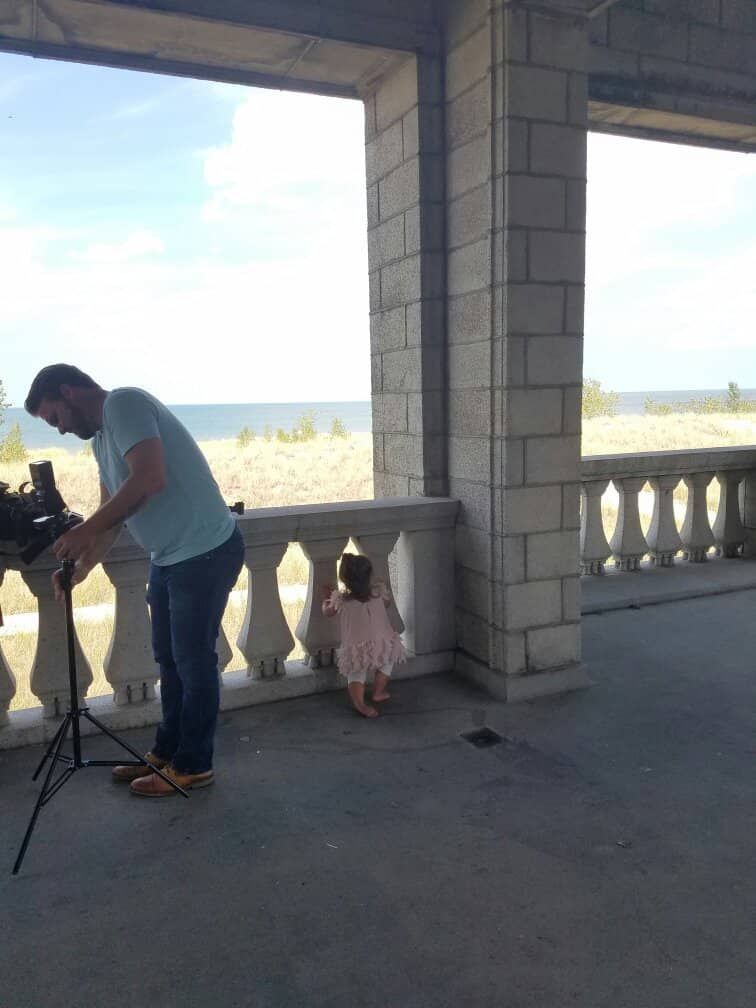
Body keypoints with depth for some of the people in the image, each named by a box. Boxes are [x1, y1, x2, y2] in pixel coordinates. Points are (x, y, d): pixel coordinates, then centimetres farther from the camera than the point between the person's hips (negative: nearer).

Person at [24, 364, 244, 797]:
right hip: (170, 556, 10)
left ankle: (193, 766, 17)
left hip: (205, 552, -10)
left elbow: (150, 479, -28)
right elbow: (113, 513, 20)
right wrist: (82, 567, 11)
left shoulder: (124, 403, -14)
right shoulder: (102, 436, 16)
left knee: (194, 660, 2)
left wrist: (85, 530, -23)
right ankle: (167, 752, 34)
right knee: (169, 658, 18)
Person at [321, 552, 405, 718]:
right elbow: (387, 603, 13)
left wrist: (326, 597, 26)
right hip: (382, 645, 2)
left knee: (356, 675, 15)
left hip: (355, 651, -1)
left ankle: (359, 703, -9)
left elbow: (327, 612, 8)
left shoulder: (340, 600, -12)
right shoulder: (379, 591, -10)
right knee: (386, 663, 30)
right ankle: (378, 693, 30)